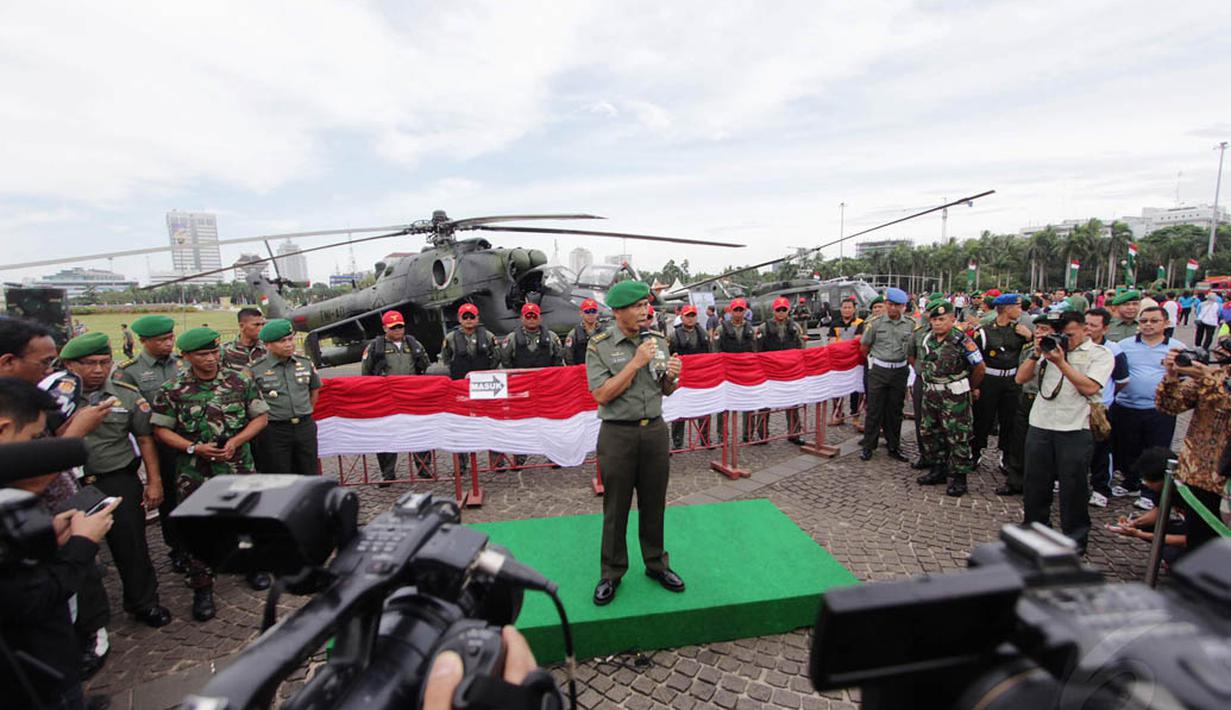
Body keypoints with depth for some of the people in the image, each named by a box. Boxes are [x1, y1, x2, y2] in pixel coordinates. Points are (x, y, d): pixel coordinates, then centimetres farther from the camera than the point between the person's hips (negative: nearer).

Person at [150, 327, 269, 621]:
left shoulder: (240, 381, -3)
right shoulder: (171, 390, -5)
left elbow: (261, 416, 1)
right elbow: (161, 429, 0)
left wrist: (236, 441, -13)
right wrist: (193, 448, -15)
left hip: (239, 466, 1)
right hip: (195, 472, -1)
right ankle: (202, 587, 20)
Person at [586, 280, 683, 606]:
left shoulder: (658, 340, 5)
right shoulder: (599, 346, -7)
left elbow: (665, 391, 12)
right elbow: (602, 395, -15)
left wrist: (672, 376, -11)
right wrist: (636, 363, -18)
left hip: (654, 429, 4)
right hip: (618, 433, -3)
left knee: (654, 503, 14)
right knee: (616, 507, 8)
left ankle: (656, 564, 34)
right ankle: (612, 573, 25)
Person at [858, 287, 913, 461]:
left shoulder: (911, 325, 1)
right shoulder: (875, 323, -4)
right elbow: (864, 348, 4)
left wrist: (904, 361, 6)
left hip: (900, 371, 2)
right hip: (878, 370, -2)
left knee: (895, 410, 11)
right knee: (874, 409, 2)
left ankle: (893, 446, 23)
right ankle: (868, 446, 11)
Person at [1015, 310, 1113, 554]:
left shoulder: (1100, 354, 1)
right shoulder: (1051, 347, 11)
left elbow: (1090, 388, -13)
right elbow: (1021, 378, 7)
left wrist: (1061, 362, -14)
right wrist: (1036, 354, -4)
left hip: (1075, 429, -3)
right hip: (1040, 424, 4)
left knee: (1073, 485, 5)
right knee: (1035, 481, 12)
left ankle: (1075, 538, 21)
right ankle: (1036, 528, 28)